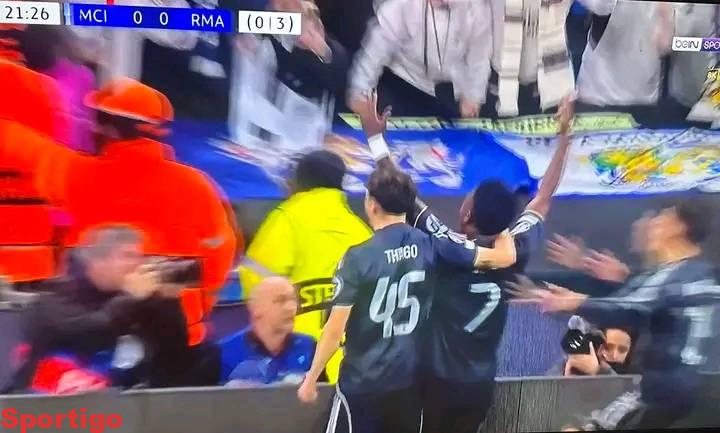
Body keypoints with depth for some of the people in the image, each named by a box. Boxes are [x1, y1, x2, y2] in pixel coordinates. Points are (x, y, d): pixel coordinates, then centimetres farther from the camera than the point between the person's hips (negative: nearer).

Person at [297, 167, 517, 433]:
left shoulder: (359, 258, -17)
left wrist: (311, 379, -1)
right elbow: (505, 256, -5)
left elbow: (335, 330, -14)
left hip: (362, 382, -4)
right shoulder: (432, 246, -8)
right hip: (409, 380, 4)